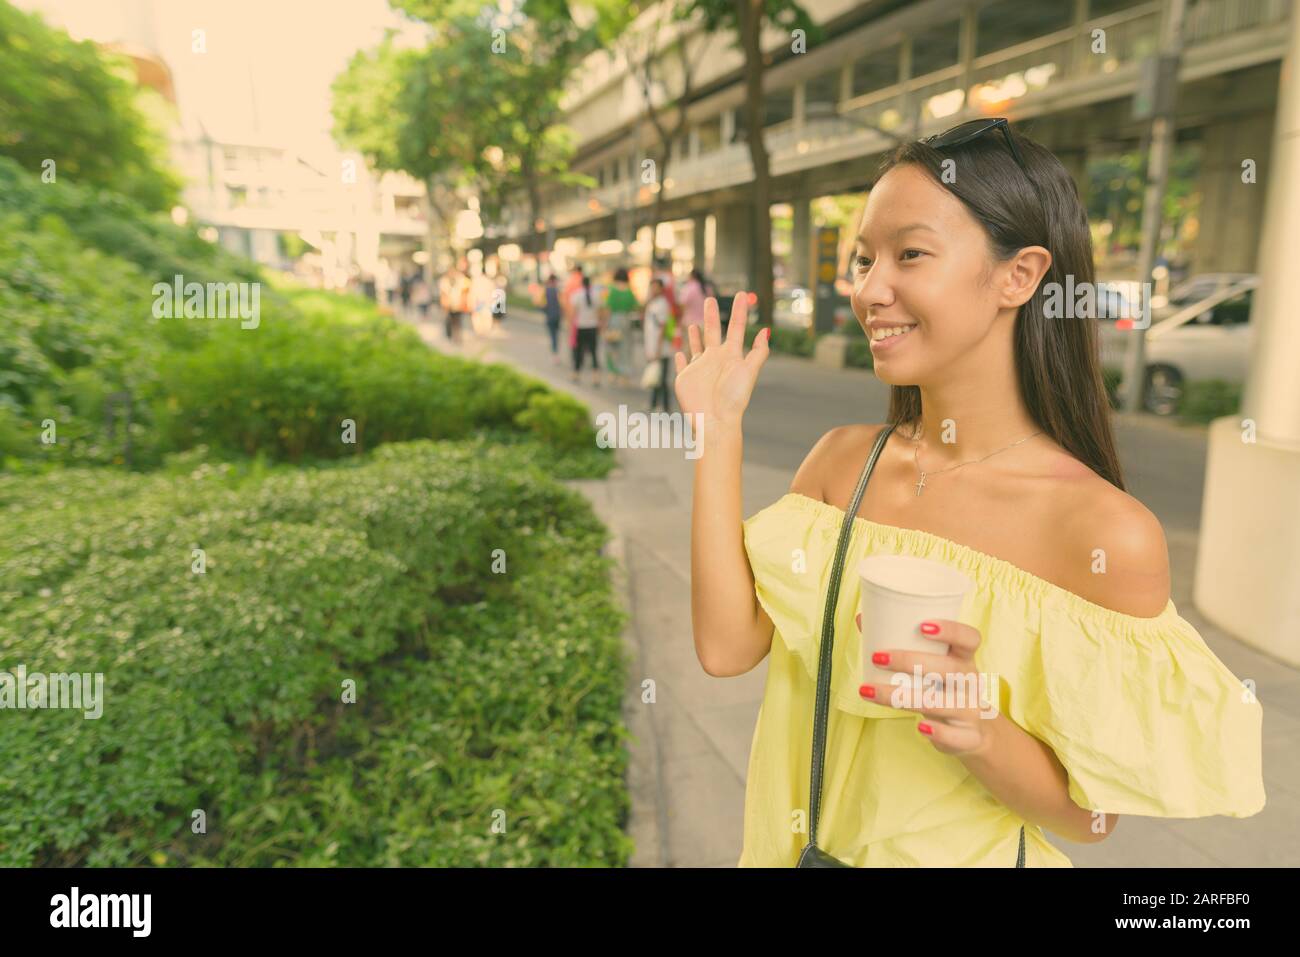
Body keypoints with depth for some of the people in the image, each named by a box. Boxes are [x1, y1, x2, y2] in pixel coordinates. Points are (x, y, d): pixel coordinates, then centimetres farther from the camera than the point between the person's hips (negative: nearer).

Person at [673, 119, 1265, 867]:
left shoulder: (1109, 533, -22)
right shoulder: (842, 459, -9)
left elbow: (1093, 812, -13)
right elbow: (728, 646, -15)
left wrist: (981, 734, -33)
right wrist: (719, 431, -16)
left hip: (961, 853, -4)